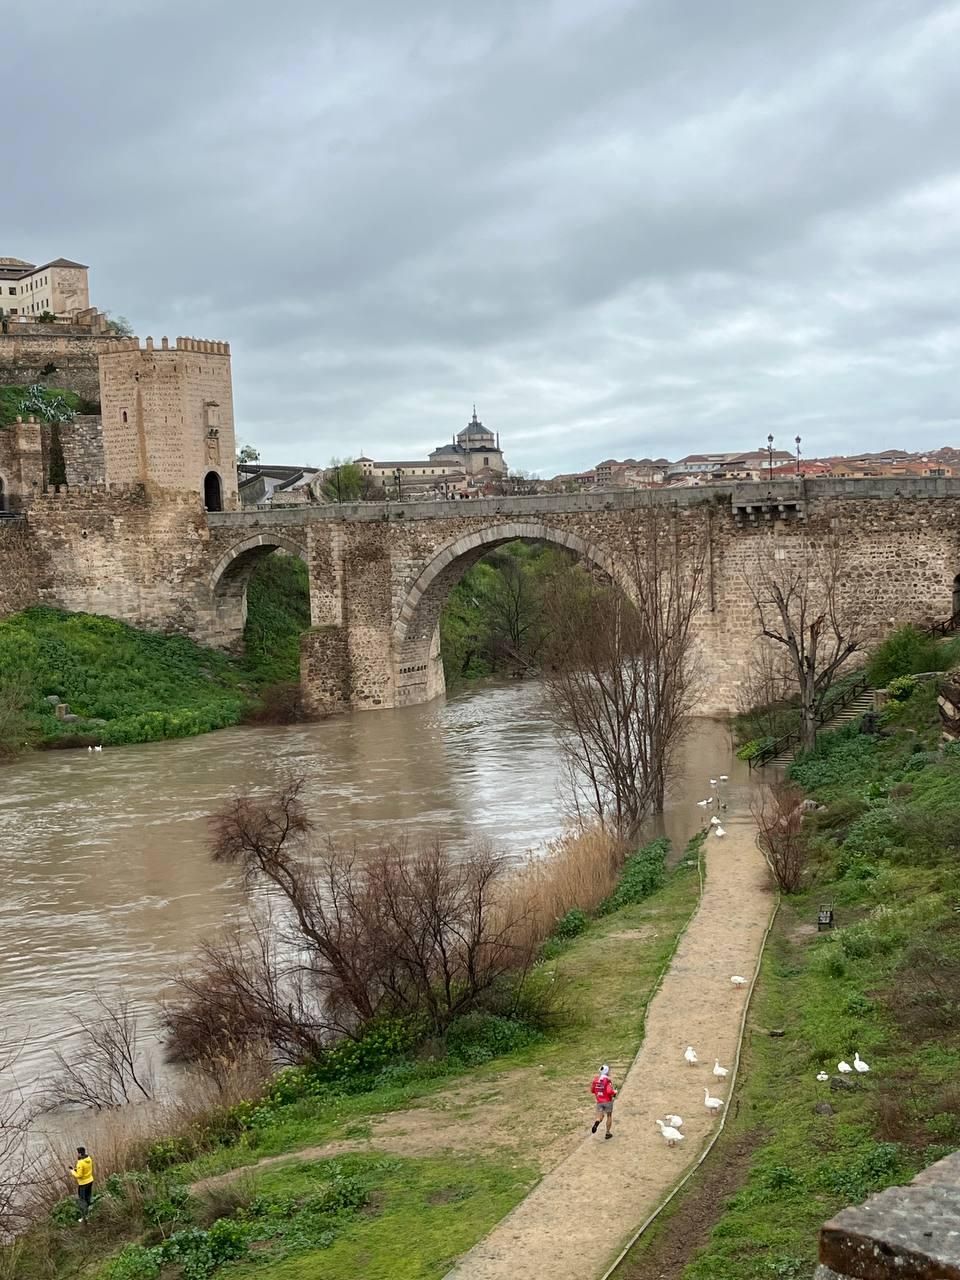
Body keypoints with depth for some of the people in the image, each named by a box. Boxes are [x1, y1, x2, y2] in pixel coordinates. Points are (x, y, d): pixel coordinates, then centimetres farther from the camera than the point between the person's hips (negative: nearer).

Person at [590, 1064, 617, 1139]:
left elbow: (592, 1090, 10)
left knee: (600, 1116, 7)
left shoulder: (596, 1079, 2)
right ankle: (607, 1133, 18)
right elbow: (609, 1091, -24)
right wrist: (615, 1092, -4)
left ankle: (596, 1123, -27)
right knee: (609, 1116, 16)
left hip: (599, 1101, 3)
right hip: (607, 1101, -3)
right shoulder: (608, 1080, -15)